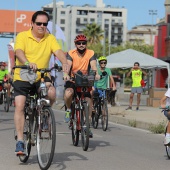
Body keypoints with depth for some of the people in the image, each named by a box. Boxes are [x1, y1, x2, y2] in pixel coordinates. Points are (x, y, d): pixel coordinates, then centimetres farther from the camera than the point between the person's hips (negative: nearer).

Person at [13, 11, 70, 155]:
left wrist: (65, 63, -34)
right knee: (19, 106, -14)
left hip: (41, 78, 2)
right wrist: (28, 63, -43)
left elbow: (58, 51, -11)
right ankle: (20, 141, -8)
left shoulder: (50, 38, 4)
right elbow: (19, 52, -21)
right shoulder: (22, 36, -4)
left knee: (52, 92, -27)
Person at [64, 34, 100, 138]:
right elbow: (68, 64, -23)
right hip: (72, 80, -1)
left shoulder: (91, 53, -5)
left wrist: (96, 74, -42)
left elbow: (93, 65, -21)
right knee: (68, 94, -32)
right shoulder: (71, 53, -6)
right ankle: (69, 110, 0)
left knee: (88, 100, -11)